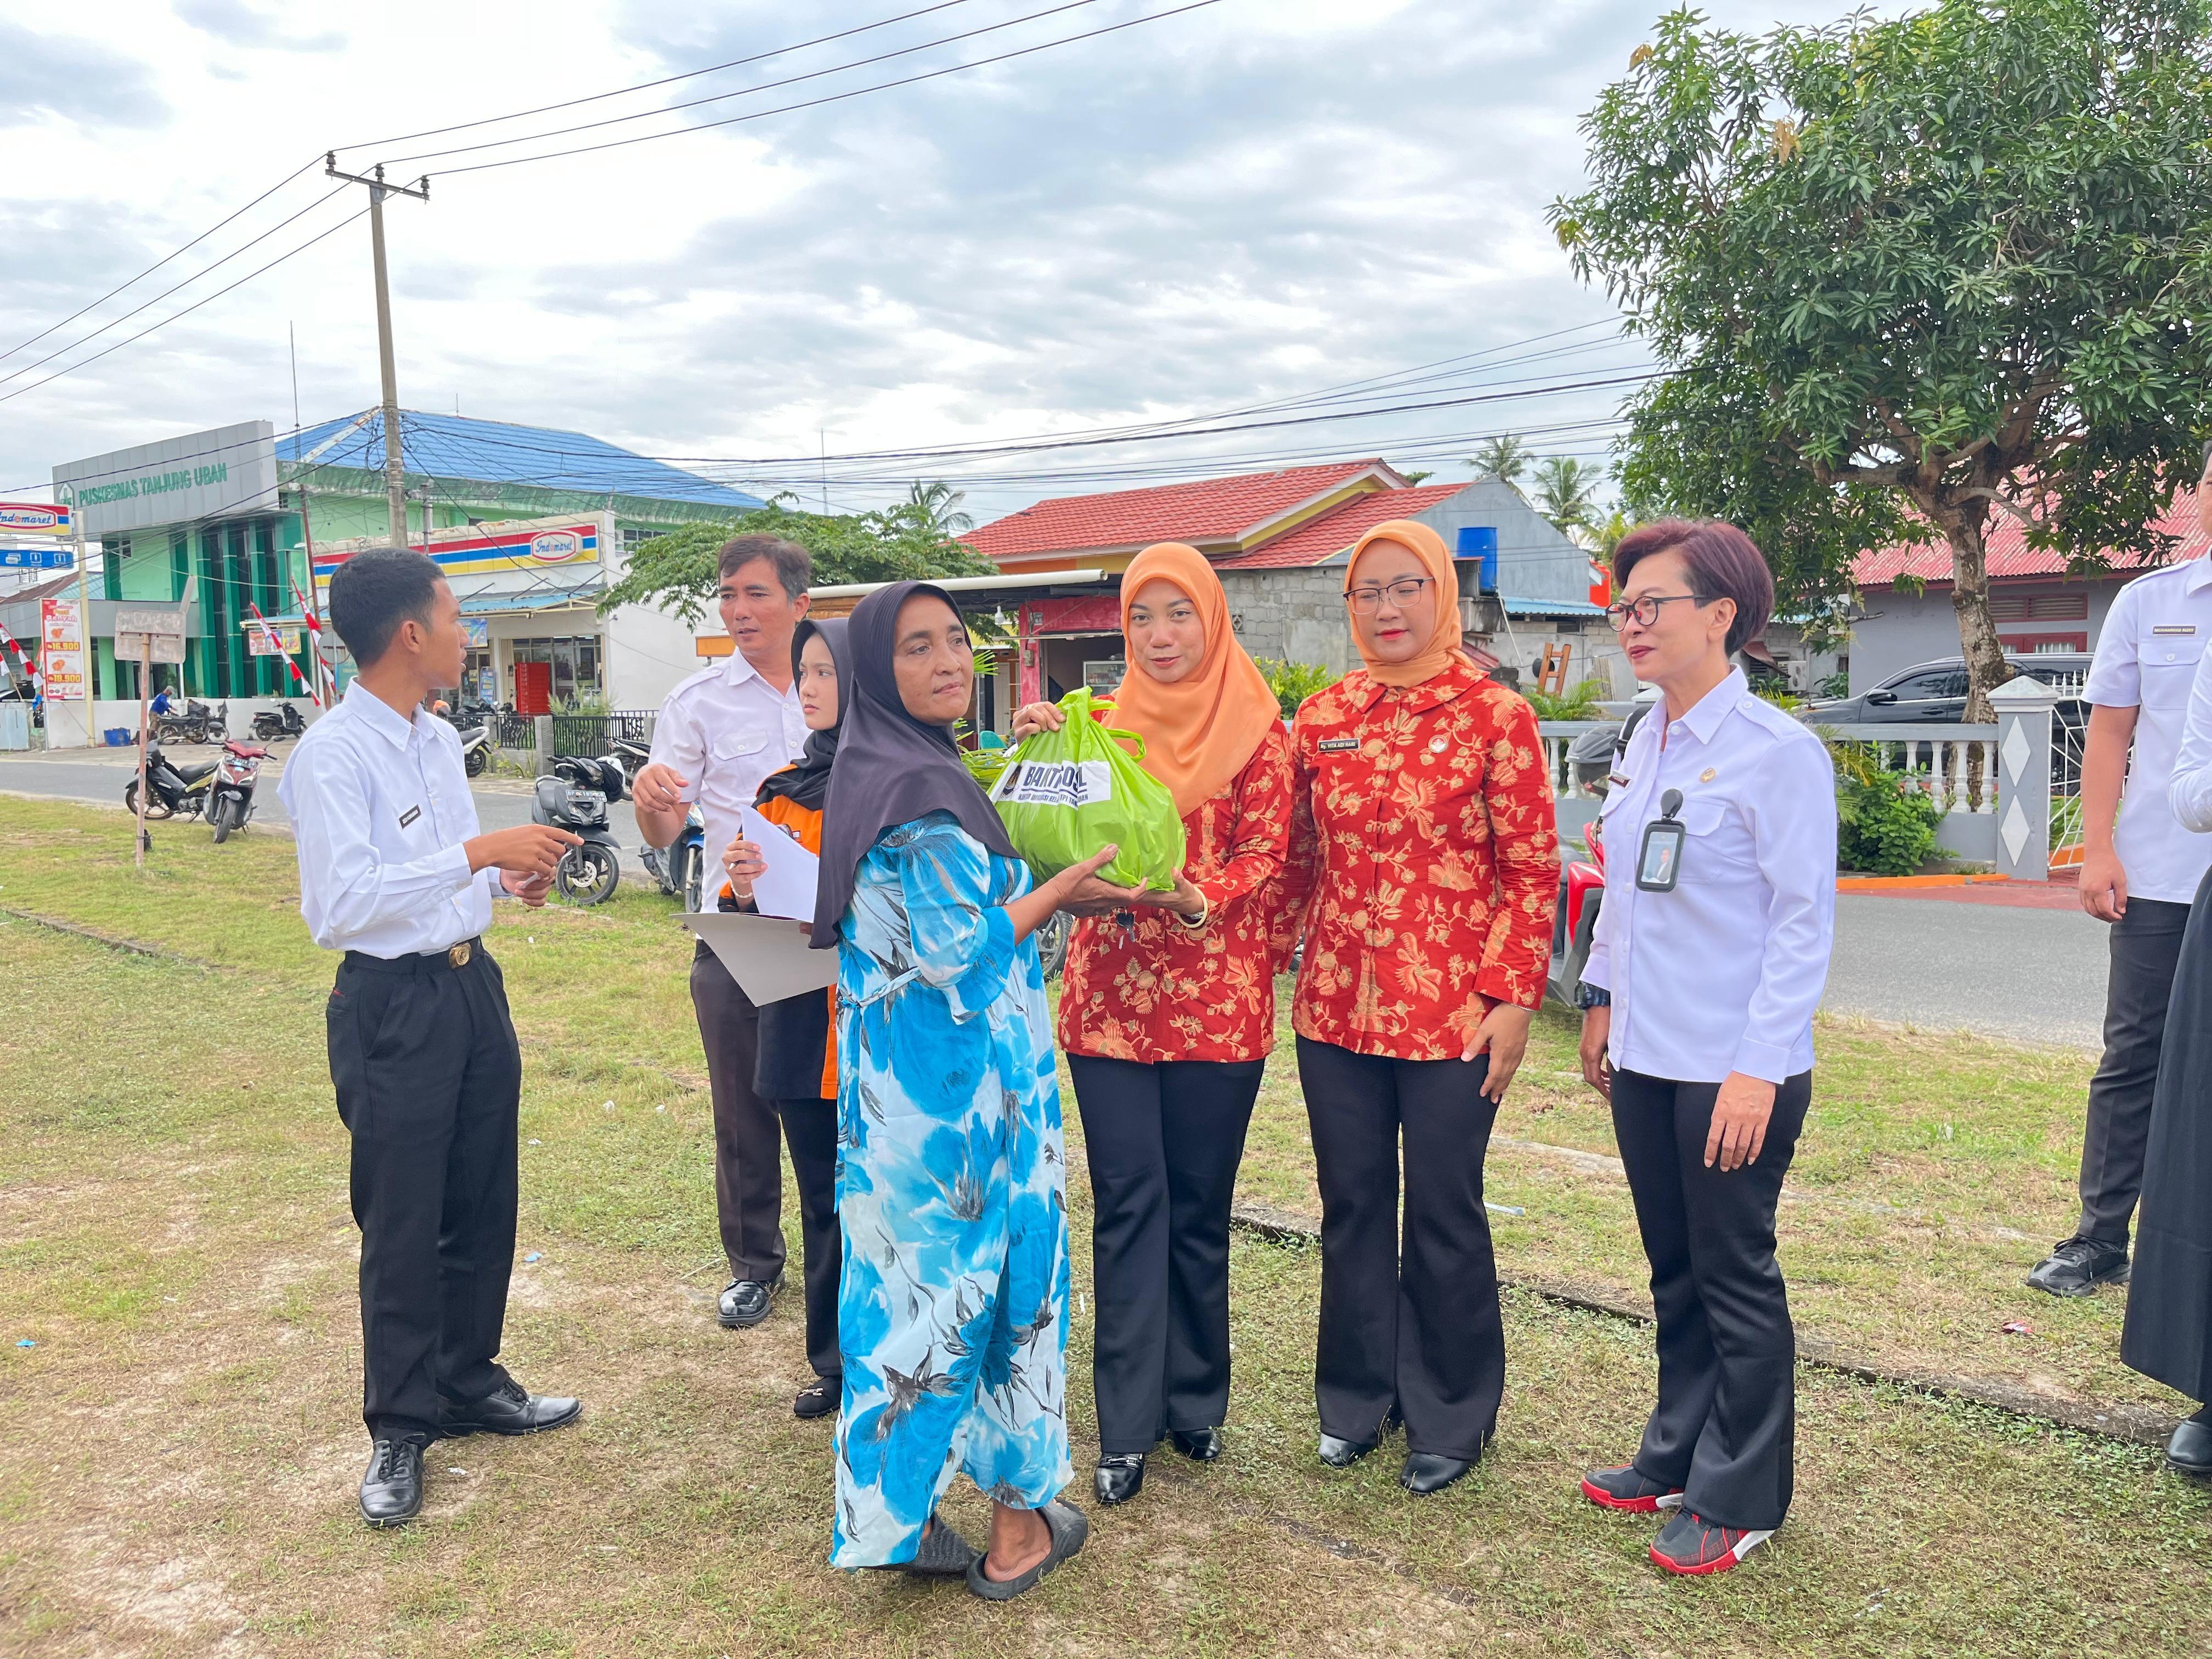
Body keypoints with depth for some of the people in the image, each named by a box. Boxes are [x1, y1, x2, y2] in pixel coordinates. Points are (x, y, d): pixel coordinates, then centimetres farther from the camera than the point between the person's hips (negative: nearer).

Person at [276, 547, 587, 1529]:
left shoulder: (440, 740, 9)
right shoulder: (333, 755, -17)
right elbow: (338, 904, -27)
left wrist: (510, 878, 0)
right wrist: (477, 855, -29)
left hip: (473, 986, 8)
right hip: (393, 1007, -8)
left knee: (483, 1207, 17)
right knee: (402, 1227, 5)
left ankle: (471, 1384, 35)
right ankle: (399, 1430, 22)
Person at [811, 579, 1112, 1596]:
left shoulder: (907, 770, 10)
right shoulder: (916, 790, -19)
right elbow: (959, 949, -18)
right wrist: (1065, 885, -9)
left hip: (906, 1079, 8)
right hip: (960, 1083, -8)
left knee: (911, 1280, 14)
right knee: (980, 1276, 5)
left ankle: (899, 1517, 26)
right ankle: (1016, 1526, 22)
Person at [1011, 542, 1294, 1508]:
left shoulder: (1255, 729, 1)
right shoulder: (1101, 724, 8)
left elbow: (1265, 858, -5)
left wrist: (1190, 898, -23)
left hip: (1217, 999, -1)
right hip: (1108, 991, 2)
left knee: (1199, 1207, 9)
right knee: (1128, 1204, 3)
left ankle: (1195, 1401, 27)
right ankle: (1127, 1427, 13)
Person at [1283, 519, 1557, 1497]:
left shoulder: (1495, 715, -5)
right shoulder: (1322, 718, 6)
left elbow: (1532, 871, -5)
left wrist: (1512, 999, -10)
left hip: (1450, 1011, -4)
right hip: (1336, 1005, 4)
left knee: (1444, 1216, 8)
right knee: (1351, 1208, 14)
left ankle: (1451, 1417, 27)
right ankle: (1356, 1398, 33)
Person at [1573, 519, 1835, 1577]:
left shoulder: (1778, 752, -14)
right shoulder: (1643, 744, 8)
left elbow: (1805, 923, -15)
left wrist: (1758, 1069, -18)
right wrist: (1604, 996, 17)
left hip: (1735, 1069, -7)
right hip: (1644, 1056, 7)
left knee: (1736, 1280, 7)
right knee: (1673, 1271, 18)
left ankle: (1739, 1500, 23)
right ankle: (1678, 1457, 34)